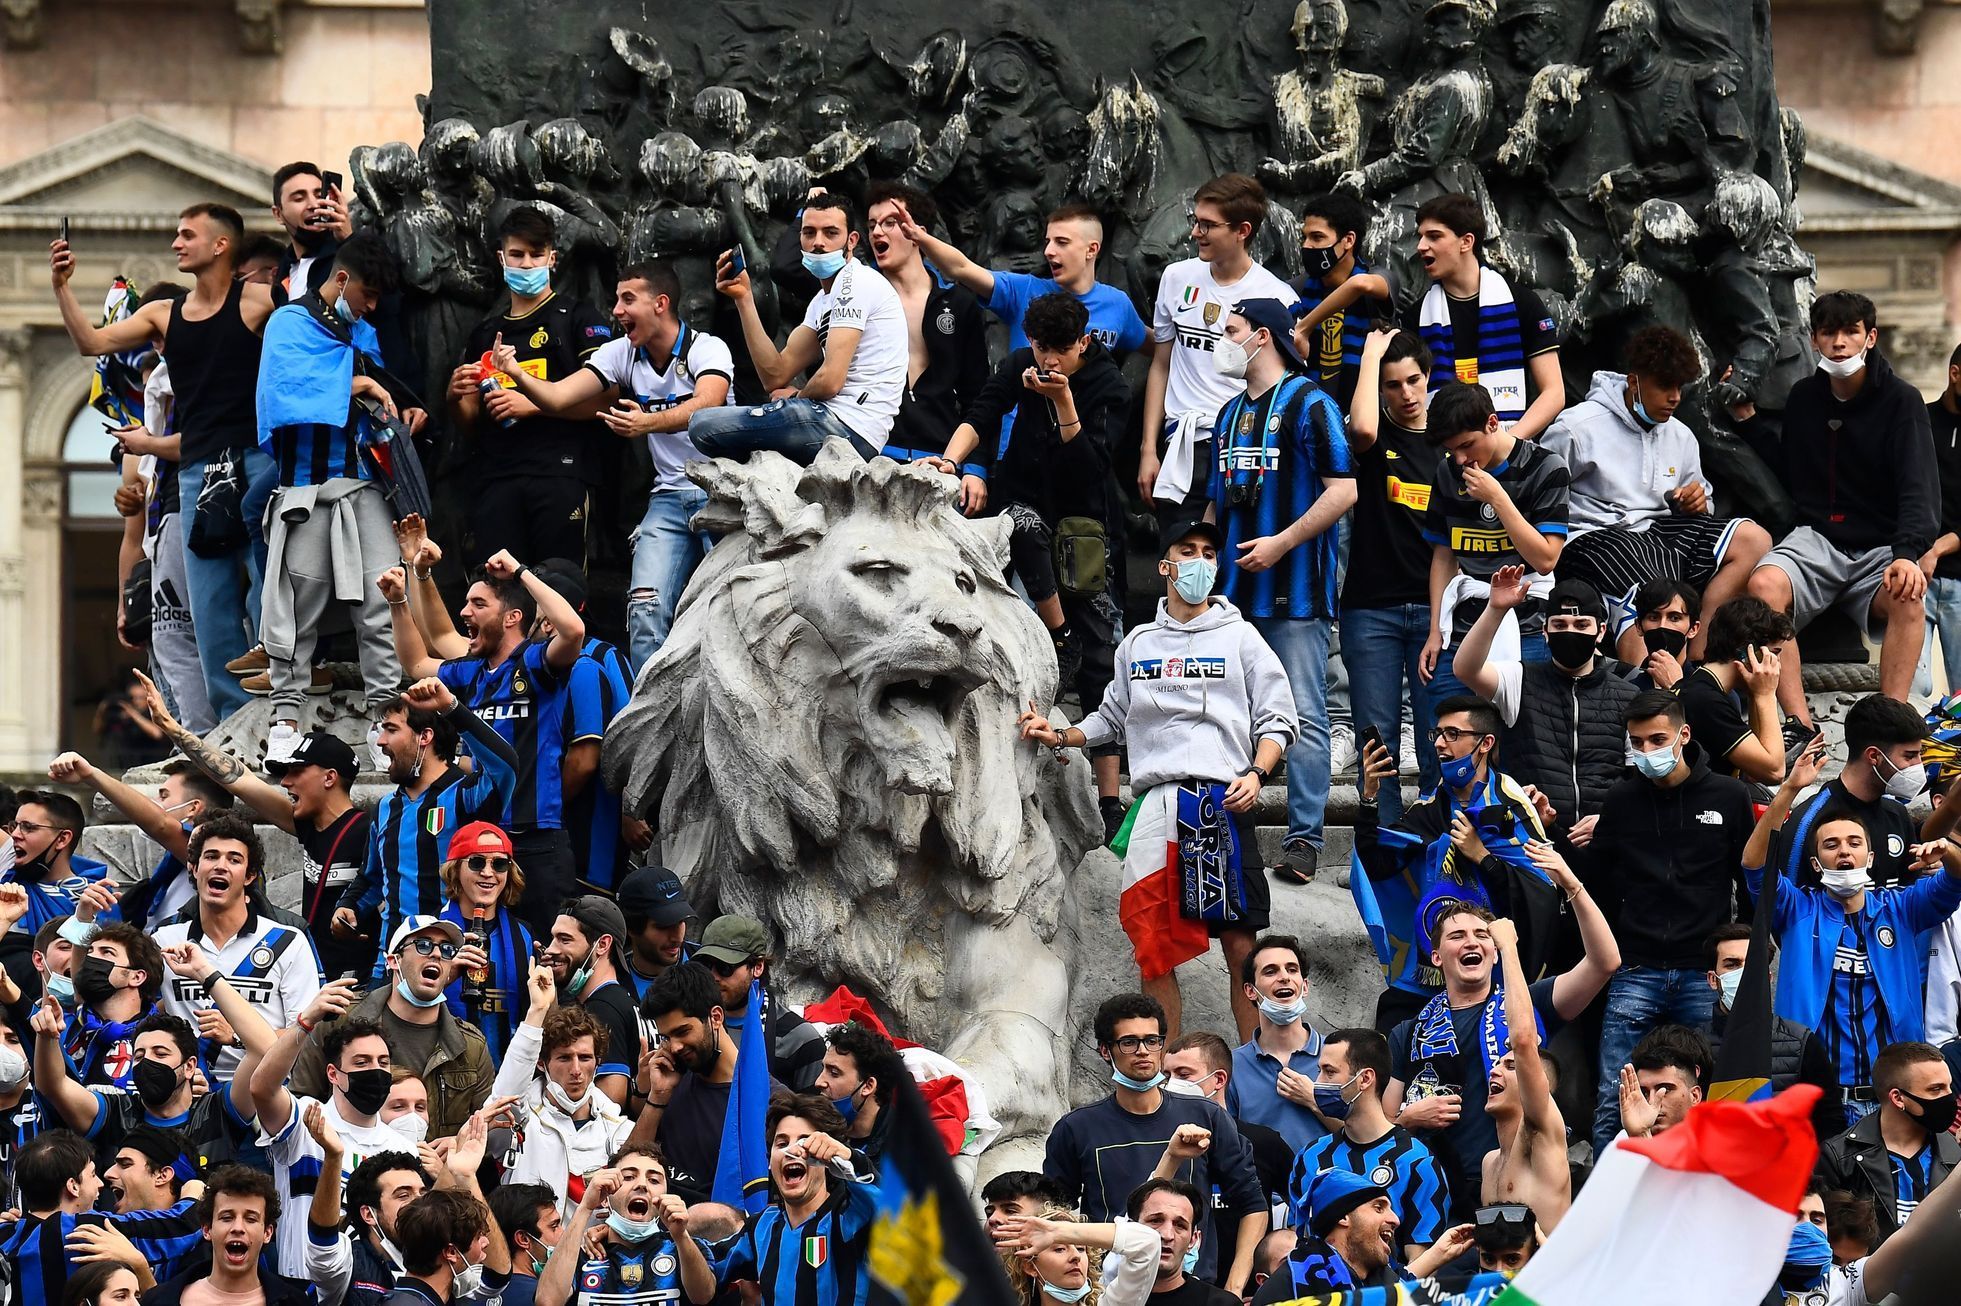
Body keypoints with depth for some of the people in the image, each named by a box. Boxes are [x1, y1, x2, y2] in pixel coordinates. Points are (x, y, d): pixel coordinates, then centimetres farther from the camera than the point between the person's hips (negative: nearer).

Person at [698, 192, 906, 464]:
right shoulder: (823, 301, 22)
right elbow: (775, 376, 13)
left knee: (703, 426, -13)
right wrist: (743, 298, 8)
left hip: (849, 427, -10)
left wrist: (796, 398, 7)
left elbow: (831, 380, -16)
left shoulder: (855, 283, -8)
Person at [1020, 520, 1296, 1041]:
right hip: (1155, 809, 3)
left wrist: (1256, 774, -10)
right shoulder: (1137, 645, 19)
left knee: (1240, 946, -7)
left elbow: (1278, 719, 6)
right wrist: (1061, 736, 13)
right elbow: (1113, 719, 29)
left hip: (1220, 805, -3)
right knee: (1154, 951, 0)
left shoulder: (1239, 637, 9)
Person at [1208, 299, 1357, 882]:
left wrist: (1282, 542, -17)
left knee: (1304, 717, -7)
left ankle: (1303, 839, -8)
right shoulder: (1230, 414, 19)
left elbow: (1344, 490, -14)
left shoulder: (1308, 405, -6)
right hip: (1233, 592, 8)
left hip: (1296, 592, -8)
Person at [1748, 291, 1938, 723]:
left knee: (1907, 598, -37)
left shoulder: (1901, 401, -1)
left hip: (1881, 546, -2)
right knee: (1764, 585, -31)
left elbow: (1918, 489, -12)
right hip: (1816, 539, 2)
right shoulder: (1803, 397, 11)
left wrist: (1907, 554, -30)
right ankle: (1799, 722, -38)